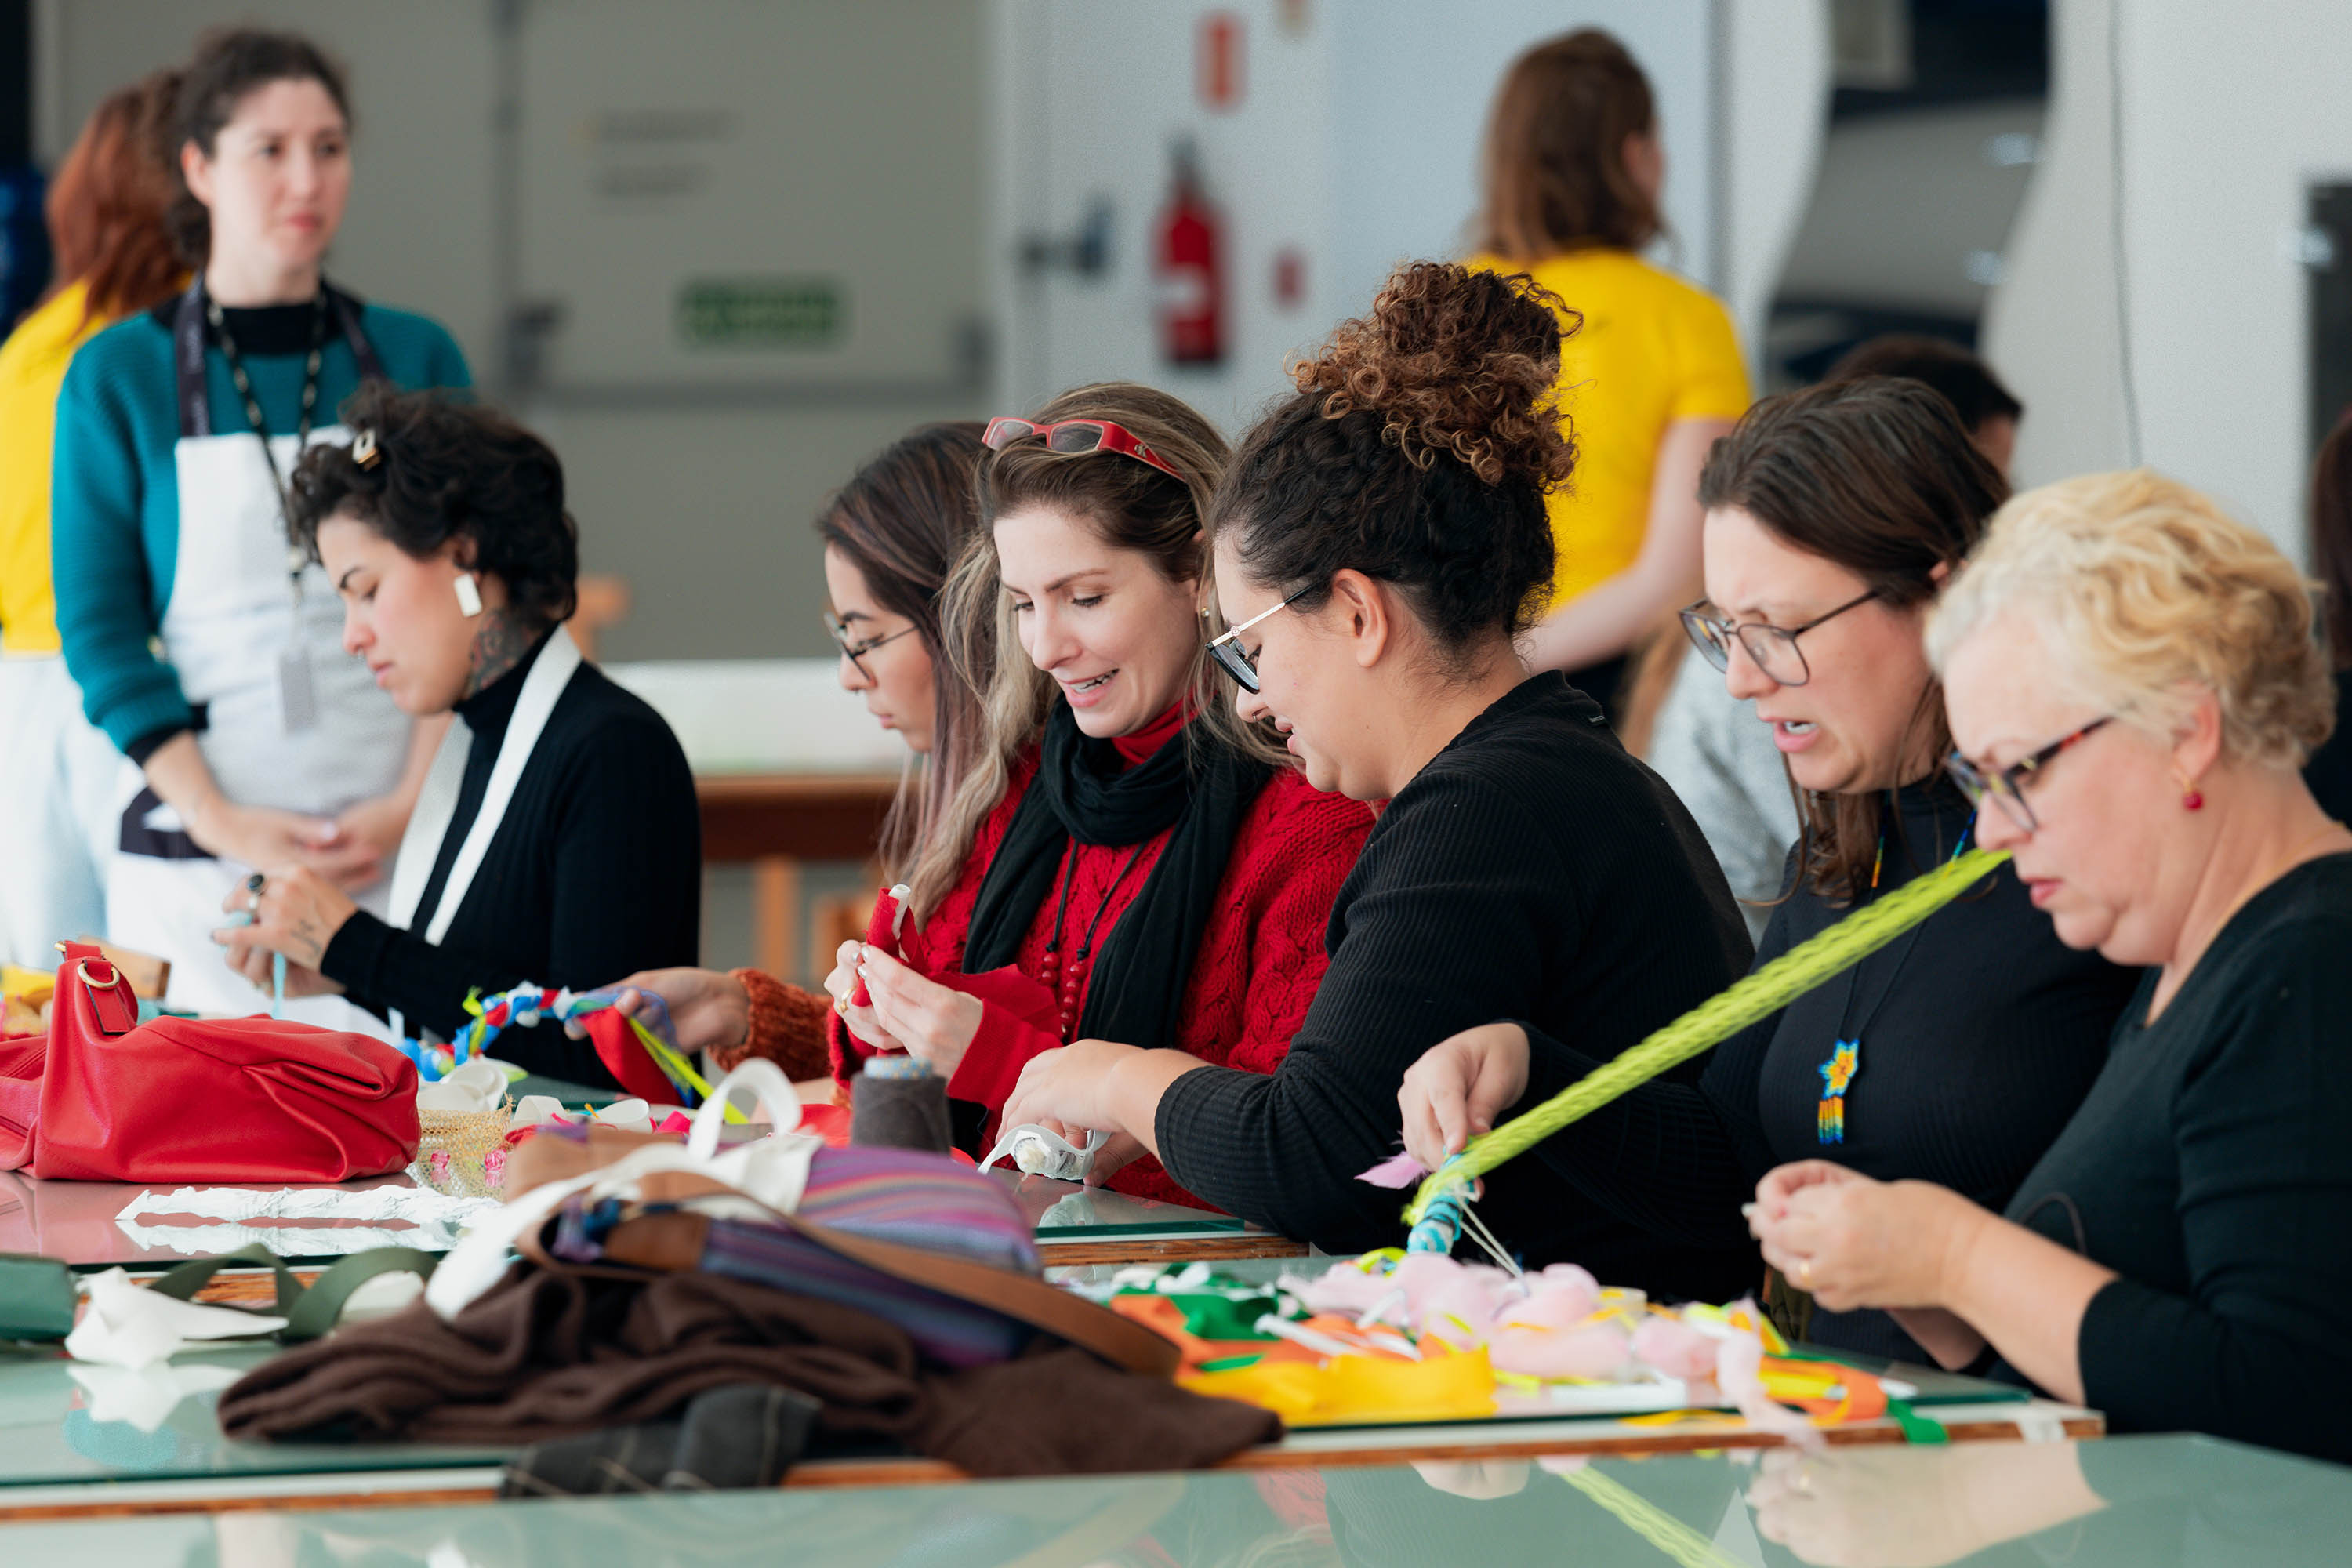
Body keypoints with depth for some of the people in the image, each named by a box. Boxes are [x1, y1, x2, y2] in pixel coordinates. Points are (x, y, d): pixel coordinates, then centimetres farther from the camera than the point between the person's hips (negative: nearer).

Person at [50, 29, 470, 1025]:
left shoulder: (415, 360, 9)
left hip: (400, 856, 1)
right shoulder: (119, 375, 3)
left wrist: (412, 805, -7)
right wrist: (222, 821, -11)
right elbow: (100, 627, 0)